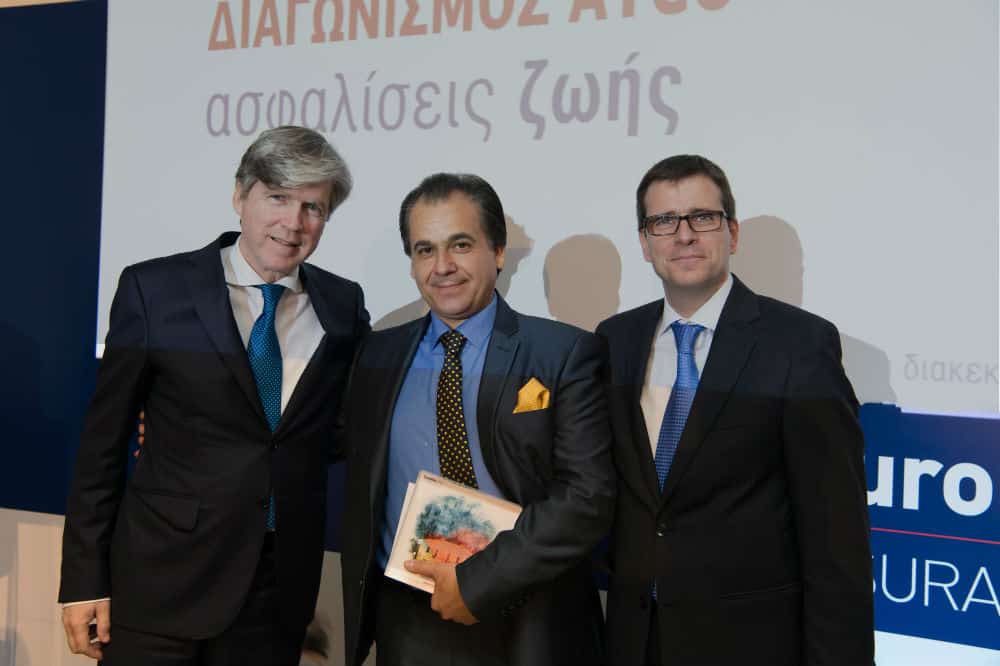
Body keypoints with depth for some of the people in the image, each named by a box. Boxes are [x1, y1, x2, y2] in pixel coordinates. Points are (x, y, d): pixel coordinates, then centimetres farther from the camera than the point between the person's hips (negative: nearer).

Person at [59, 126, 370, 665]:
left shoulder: (343, 304, 3)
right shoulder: (154, 288, -5)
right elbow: (104, 438, -3)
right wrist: (85, 577, -5)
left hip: (281, 586, 3)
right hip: (162, 579, -2)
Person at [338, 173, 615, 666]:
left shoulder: (565, 354, -7)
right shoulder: (377, 356, 6)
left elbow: (588, 495, -14)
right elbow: (359, 490, 11)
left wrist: (478, 580, -18)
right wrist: (359, 612, 3)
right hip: (408, 625, 3)